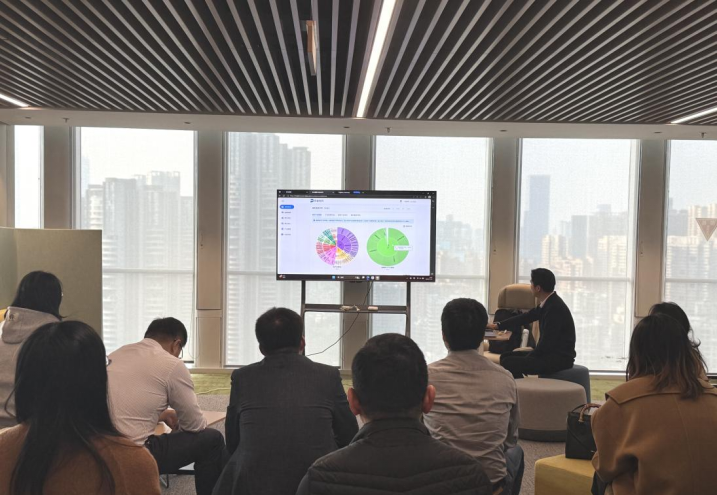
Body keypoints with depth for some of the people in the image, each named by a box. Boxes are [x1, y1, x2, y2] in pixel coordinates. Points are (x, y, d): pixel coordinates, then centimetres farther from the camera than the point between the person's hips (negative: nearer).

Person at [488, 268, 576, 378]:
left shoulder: (555, 308, -23)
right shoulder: (548, 303, 6)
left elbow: (546, 343, -22)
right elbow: (527, 317, 20)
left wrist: (527, 358, -8)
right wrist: (498, 325, 25)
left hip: (559, 359, -9)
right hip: (550, 353, 9)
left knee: (508, 363, -19)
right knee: (506, 357, 10)